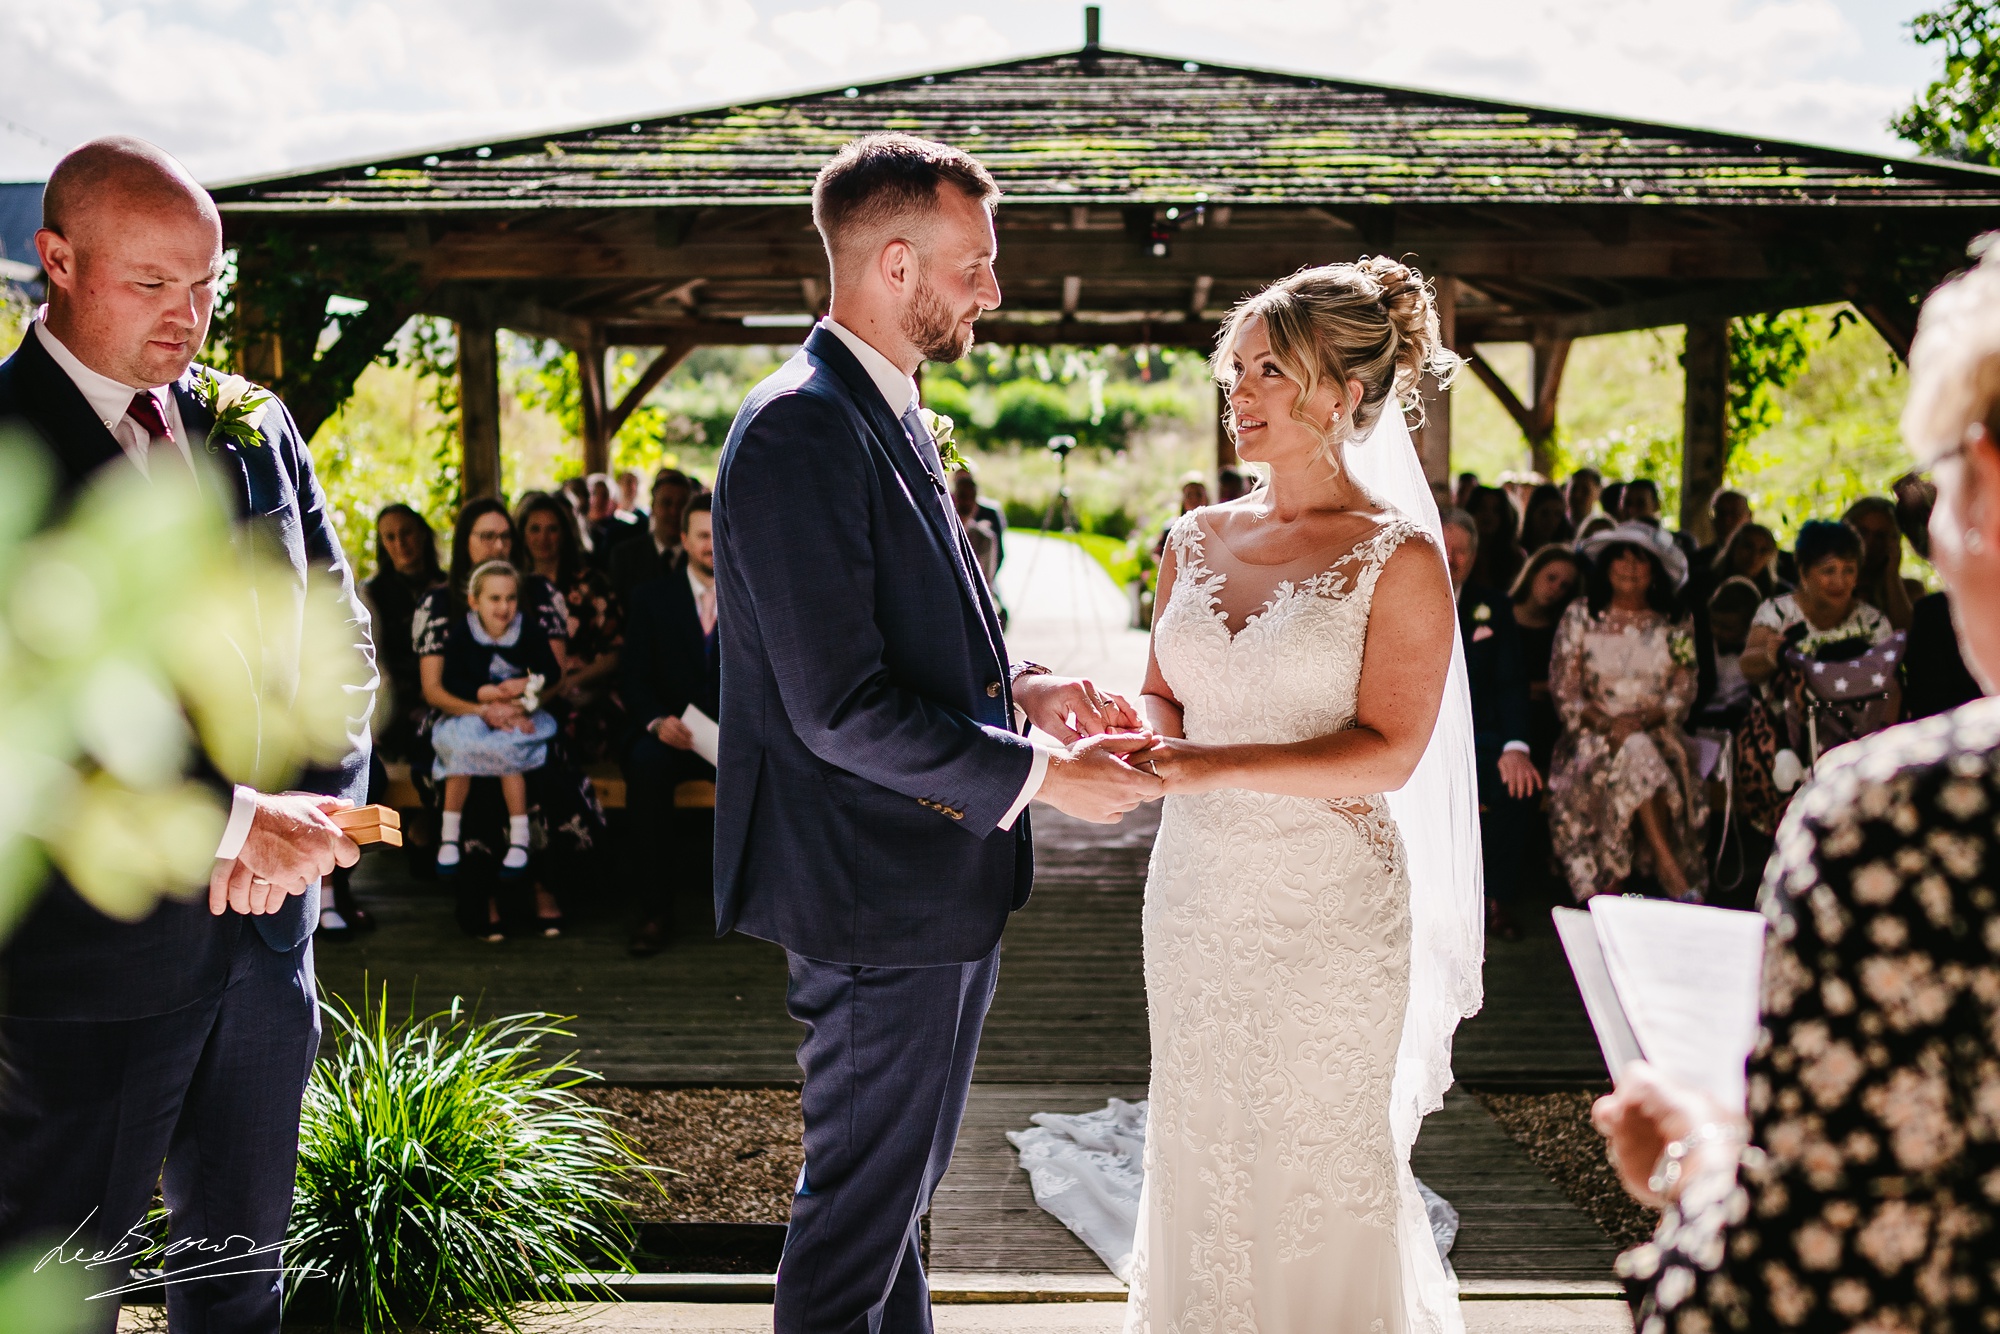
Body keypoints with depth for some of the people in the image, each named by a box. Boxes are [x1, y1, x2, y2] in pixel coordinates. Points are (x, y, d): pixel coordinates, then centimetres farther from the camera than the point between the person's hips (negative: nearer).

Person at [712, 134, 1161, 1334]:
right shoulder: (803, 433, -21)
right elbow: (843, 711, -26)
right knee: (863, 1200, 6)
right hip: (880, 889, -10)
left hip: (944, 882, 10)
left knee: (900, 1185, 24)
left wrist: (1020, 687, 3)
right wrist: (1039, 776, -19)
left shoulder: (891, 414, 11)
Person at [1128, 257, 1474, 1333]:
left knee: (1316, 1171, 6)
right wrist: (1142, 735, -8)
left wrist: (1215, 763, -24)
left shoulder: (1397, 557, -9)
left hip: (1329, 904, -5)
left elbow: (1386, 752, -15)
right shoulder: (1197, 540, 7)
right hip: (1197, 890, 5)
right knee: (1199, 1157, 13)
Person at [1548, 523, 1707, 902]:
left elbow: (1683, 692, 5)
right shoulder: (1580, 616, 10)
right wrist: (1604, 723, -15)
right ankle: (1674, 875, -37)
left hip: (1655, 733, 1)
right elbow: (1563, 686, 2)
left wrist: (1640, 721, -15)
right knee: (1636, 753, -35)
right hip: (1594, 734, -1)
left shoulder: (1675, 627, 13)